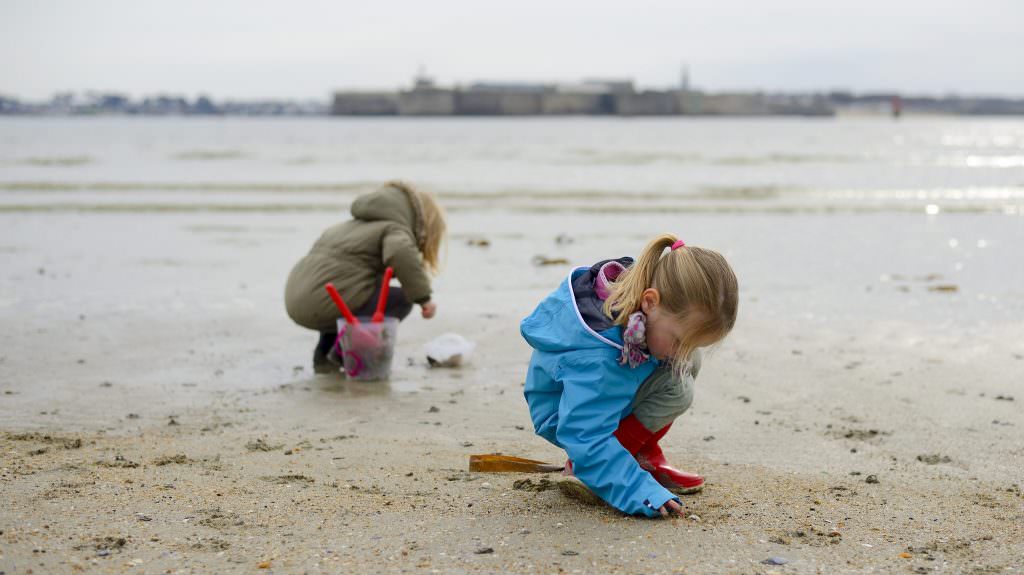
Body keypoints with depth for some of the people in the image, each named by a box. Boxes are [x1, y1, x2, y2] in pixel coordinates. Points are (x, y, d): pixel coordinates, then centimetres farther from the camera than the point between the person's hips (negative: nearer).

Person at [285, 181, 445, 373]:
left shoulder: (363, 224, 29)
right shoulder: (398, 229, 0)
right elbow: (401, 252, -25)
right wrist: (423, 297, -16)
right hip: (327, 303, -9)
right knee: (402, 300, 4)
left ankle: (324, 354, 19)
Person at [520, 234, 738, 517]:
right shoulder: (597, 360, -43)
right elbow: (586, 439, -40)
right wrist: (643, 493, -45)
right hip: (564, 417, -8)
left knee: (689, 364, -9)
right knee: (676, 388, -27)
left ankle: (645, 454, 3)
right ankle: (579, 468, -14)